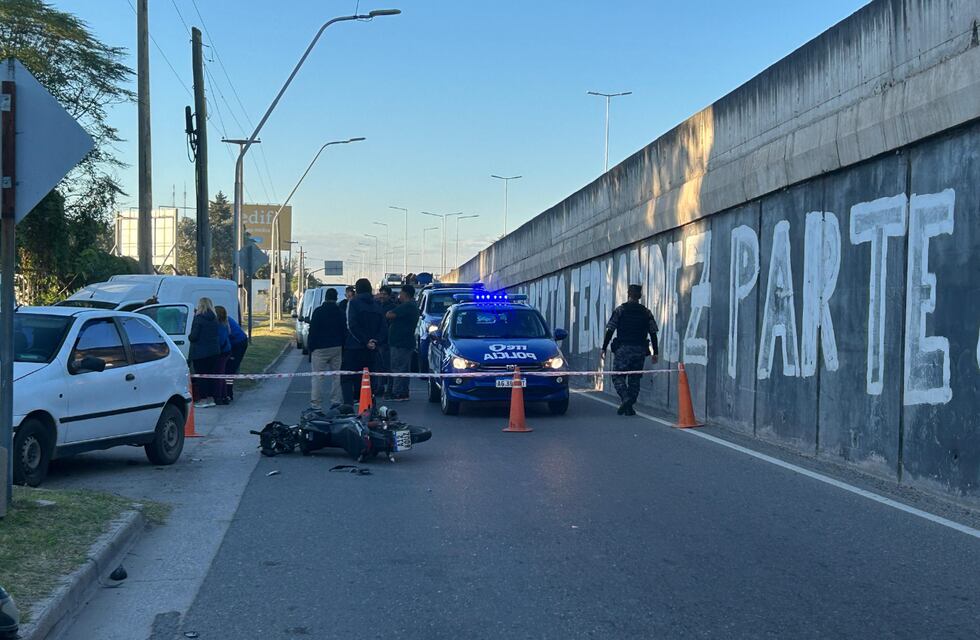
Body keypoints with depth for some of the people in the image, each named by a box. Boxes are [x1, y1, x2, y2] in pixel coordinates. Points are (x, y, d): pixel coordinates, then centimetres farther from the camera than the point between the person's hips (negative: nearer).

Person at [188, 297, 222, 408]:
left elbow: (194, 336, -16)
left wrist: (189, 337, 7)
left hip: (200, 352, -6)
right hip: (214, 351, 6)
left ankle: (202, 399, 1)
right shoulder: (214, 319, 7)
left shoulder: (198, 318, -13)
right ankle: (210, 398, 15)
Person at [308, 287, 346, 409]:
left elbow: (313, 332, -7)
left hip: (320, 349, -4)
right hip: (337, 348, 4)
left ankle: (316, 405, -8)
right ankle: (336, 402, 9)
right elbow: (344, 332, 9)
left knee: (317, 377, -3)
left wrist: (311, 347, -2)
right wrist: (343, 348, 15)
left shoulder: (318, 311, -6)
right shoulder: (340, 312, 6)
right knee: (336, 376, 10)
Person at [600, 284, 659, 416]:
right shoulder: (646, 312, 8)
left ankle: (625, 398, -21)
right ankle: (629, 407, 9)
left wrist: (604, 347, 1)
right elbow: (653, 333, 7)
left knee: (618, 376, 3)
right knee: (634, 378, 10)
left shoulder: (620, 310, -2)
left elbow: (610, 331, -5)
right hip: (640, 350, 3)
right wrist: (655, 352, 11)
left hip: (623, 349, -3)